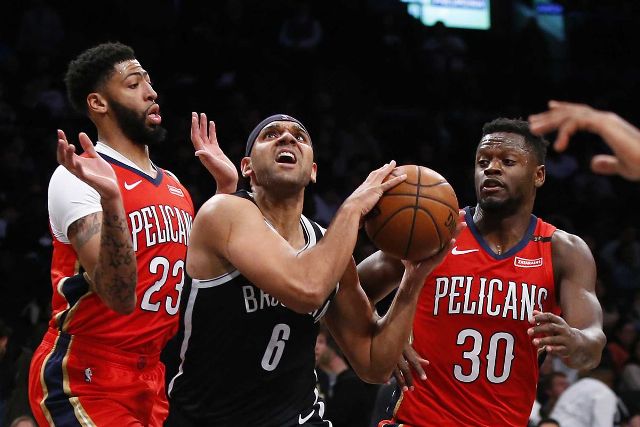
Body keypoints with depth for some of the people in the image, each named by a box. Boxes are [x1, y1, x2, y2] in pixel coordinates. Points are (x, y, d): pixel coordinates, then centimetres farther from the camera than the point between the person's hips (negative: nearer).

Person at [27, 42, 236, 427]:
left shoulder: (174, 185, 12)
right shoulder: (81, 177, -12)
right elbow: (120, 297, -23)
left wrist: (227, 185, 16)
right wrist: (110, 198, -36)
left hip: (151, 378, 8)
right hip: (84, 381, -8)